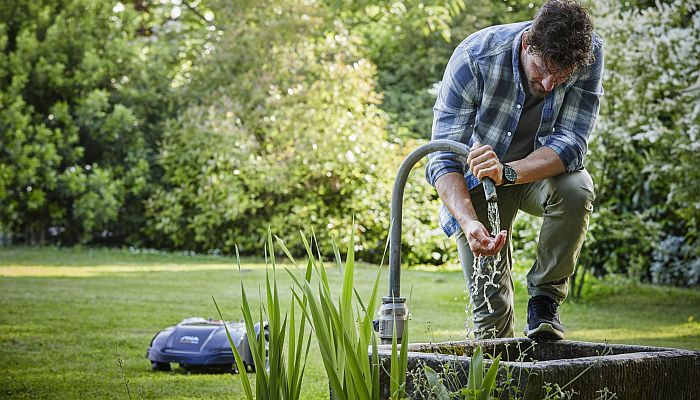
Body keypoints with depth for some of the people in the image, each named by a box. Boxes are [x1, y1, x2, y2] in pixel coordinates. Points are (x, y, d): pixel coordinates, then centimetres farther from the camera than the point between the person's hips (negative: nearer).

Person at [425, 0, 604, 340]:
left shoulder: (589, 53, -26)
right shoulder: (474, 58, -30)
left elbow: (571, 143, -28)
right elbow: (442, 159, -30)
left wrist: (508, 172, -47)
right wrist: (468, 222, -48)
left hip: (543, 171, 2)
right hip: (475, 182, -1)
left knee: (577, 189, -33)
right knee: (491, 309, -10)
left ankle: (545, 300, -14)